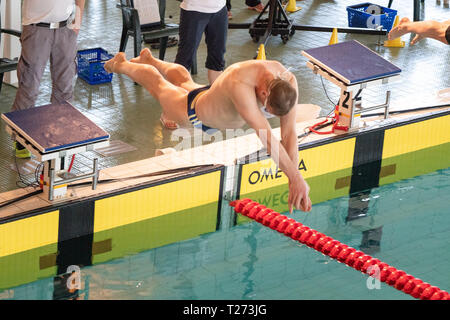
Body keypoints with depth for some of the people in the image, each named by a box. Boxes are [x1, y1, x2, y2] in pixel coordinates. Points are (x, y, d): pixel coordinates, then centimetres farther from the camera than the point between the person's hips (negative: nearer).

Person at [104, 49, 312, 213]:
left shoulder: (287, 81, -34)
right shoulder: (240, 84, -53)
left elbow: (289, 132, -32)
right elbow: (266, 137, -56)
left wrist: (293, 182, -37)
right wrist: (296, 178, -56)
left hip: (217, 98, 5)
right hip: (195, 114, -5)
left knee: (183, 80, 37)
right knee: (156, 81, 27)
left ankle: (149, 59, 68)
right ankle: (121, 63, 59)